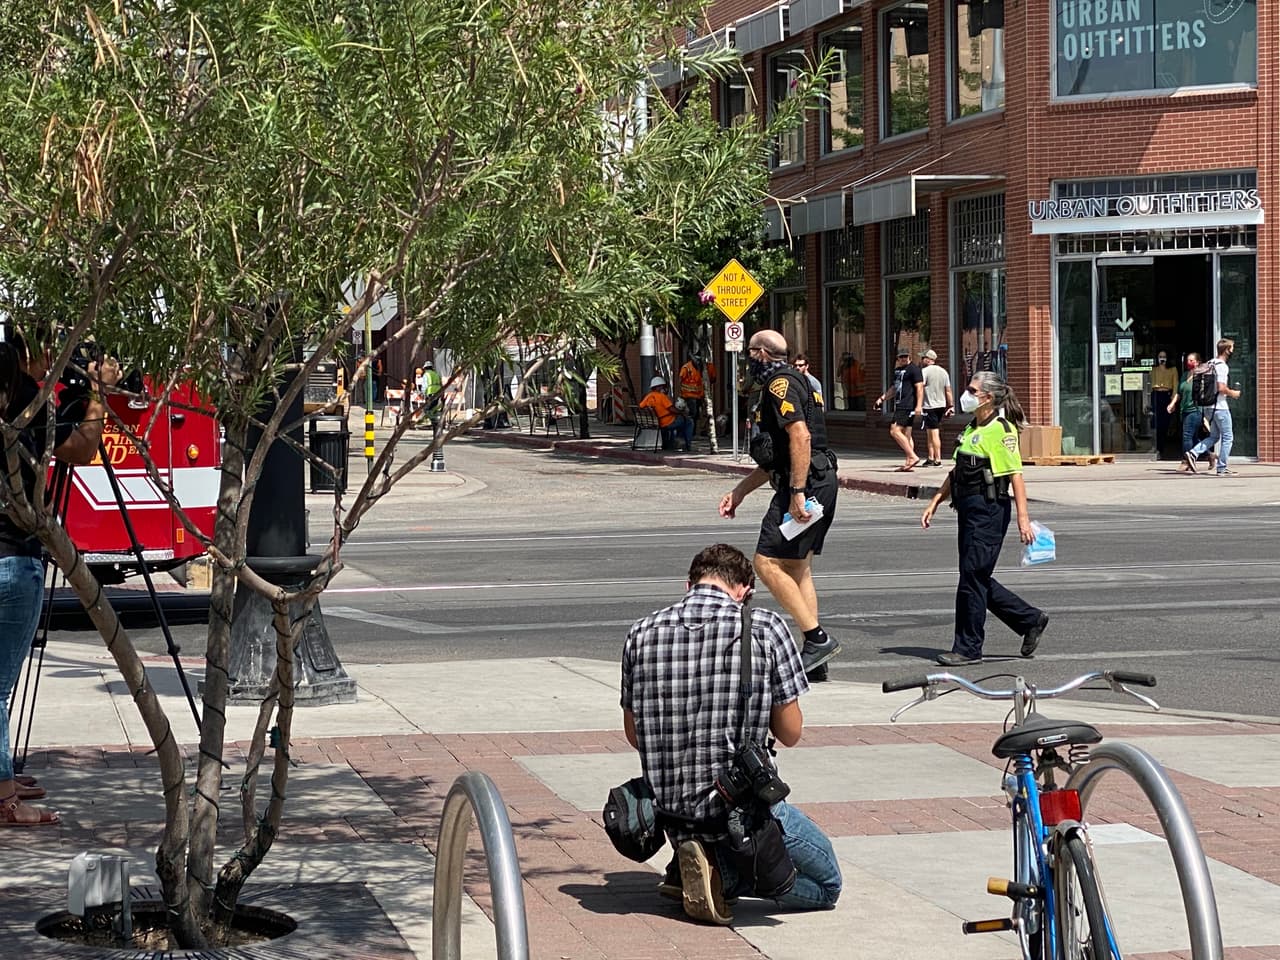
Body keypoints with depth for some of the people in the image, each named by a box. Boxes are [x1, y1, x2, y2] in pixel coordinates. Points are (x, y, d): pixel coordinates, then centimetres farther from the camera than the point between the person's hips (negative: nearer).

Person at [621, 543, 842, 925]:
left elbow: (634, 735, 11)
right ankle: (722, 869, -7)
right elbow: (790, 733, -1)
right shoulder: (765, 628, -8)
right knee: (827, 884, 17)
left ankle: (702, 869, 6)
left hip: (671, 809, 6)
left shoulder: (641, 634, 3)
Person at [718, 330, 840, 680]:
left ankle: (817, 638, -14)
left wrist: (797, 493, -27)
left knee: (768, 562, -10)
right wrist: (739, 491, 29)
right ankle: (814, 653, 10)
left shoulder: (780, 383, -9)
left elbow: (800, 436, -24)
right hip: (822, 481, 10)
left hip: (806, 482, -10)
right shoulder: (789, 382, 24)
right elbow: (776, 456, 29)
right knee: (797, 567, 11)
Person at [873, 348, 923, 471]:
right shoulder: (897, 370, 21)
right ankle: (910, 463, 7)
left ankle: (912, 457, -17)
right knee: (906, 435, 7)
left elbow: (920, 387, -13)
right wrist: (882, 398, 19)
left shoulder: (913, 369, -6)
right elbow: (893, 388, 32)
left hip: (908, 406, -9)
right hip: (899, 406, 9)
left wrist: (919, 406, -21)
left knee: (895, 431, -17)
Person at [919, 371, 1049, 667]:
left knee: (973, 577, -5)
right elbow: (956, 472, 23)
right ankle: (1030, 620, 24)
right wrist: (935, 503, 19)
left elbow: (1016, 476, -17)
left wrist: (1023, 519, -22)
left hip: (989, 510, -10)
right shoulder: (972, 429, 16)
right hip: (969, 509, 10)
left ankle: (968, 648, 3)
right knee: (978, 579, 11)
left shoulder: (1001, 430, -12)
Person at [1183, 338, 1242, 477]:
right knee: (1227, 437, 2)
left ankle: (1192, 454, -1)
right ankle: (1222, 468, 4)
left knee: (1214, 437, 16)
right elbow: (1221, 388, -24)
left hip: (1210, 406, 9)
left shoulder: (1210, 363, 12)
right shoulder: (1222, 366, -16)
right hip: (1220, 407, -9)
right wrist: (1232, 394, -5)